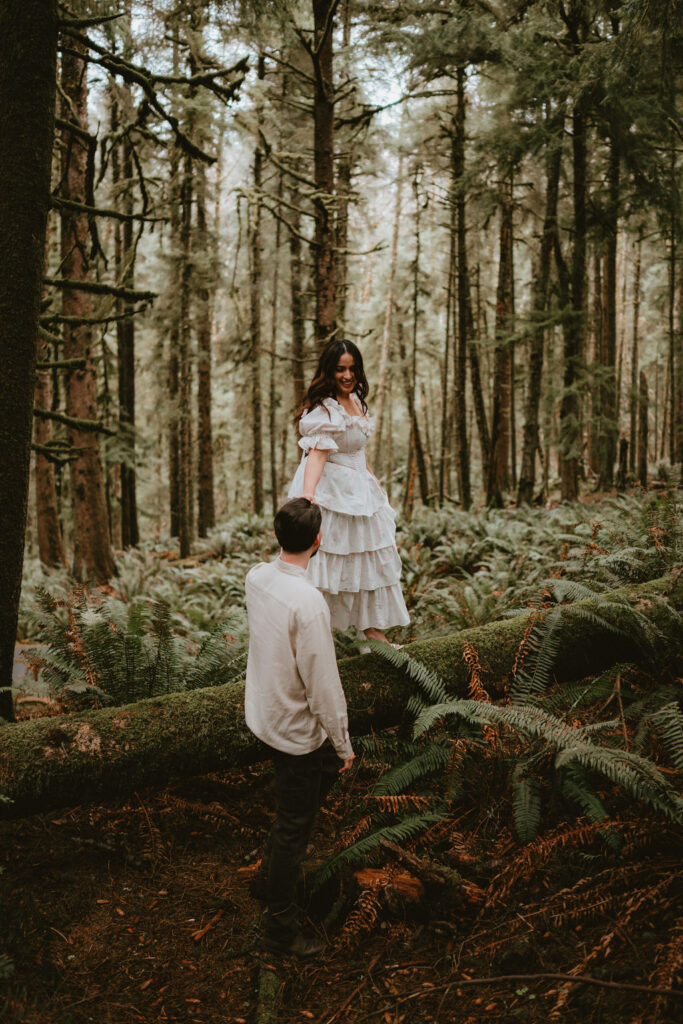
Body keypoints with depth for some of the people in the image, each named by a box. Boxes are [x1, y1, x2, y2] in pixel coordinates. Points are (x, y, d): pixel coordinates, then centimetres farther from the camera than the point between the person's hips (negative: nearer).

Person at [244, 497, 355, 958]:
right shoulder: (309, 603, -31)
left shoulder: (257, 577, -7)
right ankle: (281, 926, 24)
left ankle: (280, 861, 45)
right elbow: (324, 684, -25)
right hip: (296, 729, -8)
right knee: (294, 824, 7)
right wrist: (344, 743, -12)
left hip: (265, 711, 8)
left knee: (326, 770, 30)